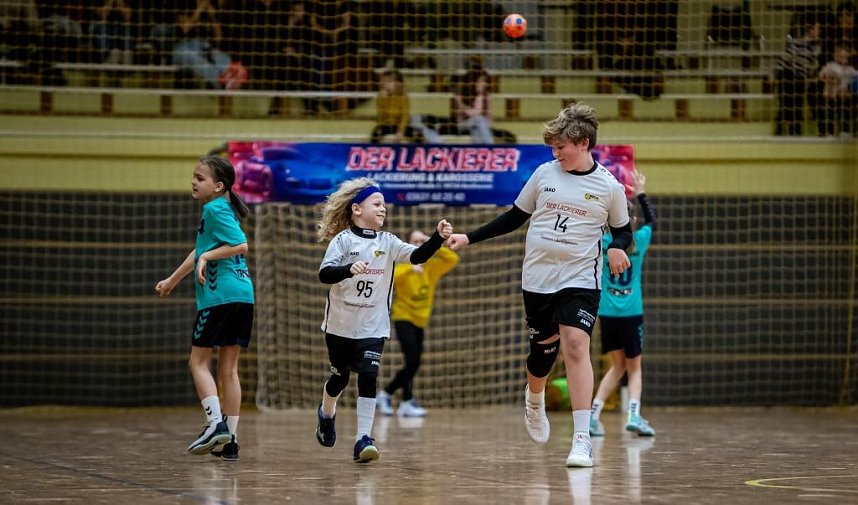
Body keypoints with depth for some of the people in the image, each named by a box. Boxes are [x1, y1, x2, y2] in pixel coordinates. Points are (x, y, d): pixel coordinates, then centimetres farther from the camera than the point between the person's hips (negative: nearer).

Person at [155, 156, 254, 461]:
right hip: (242, 296, 8)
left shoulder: (214, 209, -6)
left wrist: (207, 256, -13)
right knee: (228, 368, 9)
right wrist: (172, 281, 37)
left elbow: (241, 245, -18)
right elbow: (199, 252, 31)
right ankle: (229, 441, 8)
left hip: (219, 295, -8)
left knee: (199, 361, 0)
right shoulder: (221, 210, 21)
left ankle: (216, 423, -14)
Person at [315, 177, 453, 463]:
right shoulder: (343, 240, -9)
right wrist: (349, 269, -40)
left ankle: (363, 439, -13)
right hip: (341, 324, -1)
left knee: (368, 378, -12)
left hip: (373, 327, 1)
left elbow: (417, 256, -12)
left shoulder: (387, 243, 1)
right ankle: (326, 415, 47)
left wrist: (438, 238, -29)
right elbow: (324, 273, -21)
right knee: (340, 376, 16)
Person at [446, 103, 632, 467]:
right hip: (538, 279, 3)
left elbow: (623, 230, 12)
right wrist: (469, 238, 8)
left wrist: (617, 248, -11)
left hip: (580, 279, -3)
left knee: (575, 344, -20)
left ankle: (582, 439, -22)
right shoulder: (545, 174, 4)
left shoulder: (609, 187, -1)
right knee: (543, 351, 8)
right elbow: (514, 218, 13)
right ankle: (534, 399, 45)